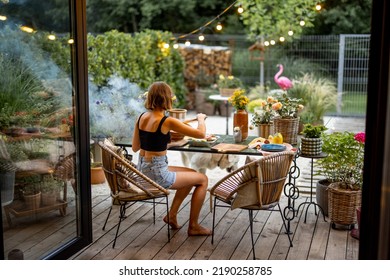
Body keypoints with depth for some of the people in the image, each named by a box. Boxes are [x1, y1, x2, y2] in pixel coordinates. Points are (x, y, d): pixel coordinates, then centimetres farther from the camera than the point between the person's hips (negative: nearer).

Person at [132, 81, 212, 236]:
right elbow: (201, 133, -14)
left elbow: (135, 147, 11)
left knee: (192, 174, 25)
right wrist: (201, 118, 6)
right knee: (203, 179, 9)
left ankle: (172, 215, 29)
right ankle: (193, 226, 17)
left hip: (142, 170, 8)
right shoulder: (167, 121, -18)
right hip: (157, 173, -8)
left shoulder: (142, 117, 3)